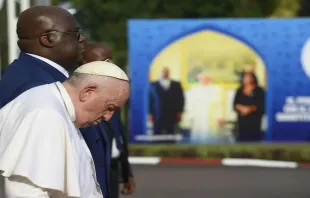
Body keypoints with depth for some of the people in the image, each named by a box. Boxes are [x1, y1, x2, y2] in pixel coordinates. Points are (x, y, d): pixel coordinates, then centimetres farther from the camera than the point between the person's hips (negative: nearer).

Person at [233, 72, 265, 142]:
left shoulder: (259, 91, 1)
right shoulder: (240, 91, 13)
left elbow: (261, 105, -5)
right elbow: (235, 104, 8)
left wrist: (251, 108, -20)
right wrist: (242, 108, -12)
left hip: (254, 120, -4)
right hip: (242, 119, 4)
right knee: (242, 138, 0)